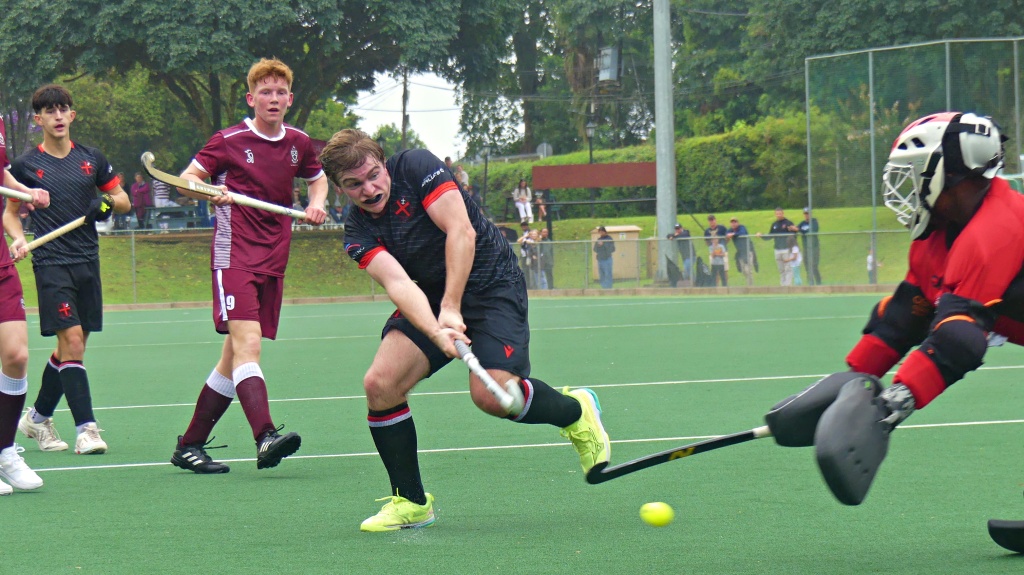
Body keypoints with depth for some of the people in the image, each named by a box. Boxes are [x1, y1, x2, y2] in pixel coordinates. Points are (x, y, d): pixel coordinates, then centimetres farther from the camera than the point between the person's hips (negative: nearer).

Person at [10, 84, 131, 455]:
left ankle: (37, 417, 27)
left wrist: (107, 205, -7)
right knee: (72, 340, -15)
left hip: (87, 262, 4)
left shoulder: (91, 159, 8)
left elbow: (123, 200, 14)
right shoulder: (25, 165, 1)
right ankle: (86, 428, -15)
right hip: (51, 263, -4)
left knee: (70, 348, 9)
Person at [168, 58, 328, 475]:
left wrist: (317, 204, 7)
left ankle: (189, 446, 15)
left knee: (234, 360, 7)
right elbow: (188, 178, 0)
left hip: (273, 261, 6)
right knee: (247, 343, -23)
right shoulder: (229, 141, -4)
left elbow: (318, 178, 28)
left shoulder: (299, 143, 10)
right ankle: (265, 437, -36)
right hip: (234, 256, -6)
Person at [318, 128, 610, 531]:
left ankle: (575, 410, 8)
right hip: (430, 298, 5)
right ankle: (410, 502, 2)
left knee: (491, 394, -25)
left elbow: (461, 231, -21)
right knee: (380, 383, -15)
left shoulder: (415, 166, -14)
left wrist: (451, 309, -27)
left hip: (492, 284, -5)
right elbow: (397, 282, -21)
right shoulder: (358, 233, -4)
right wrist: (435, 332, -40)